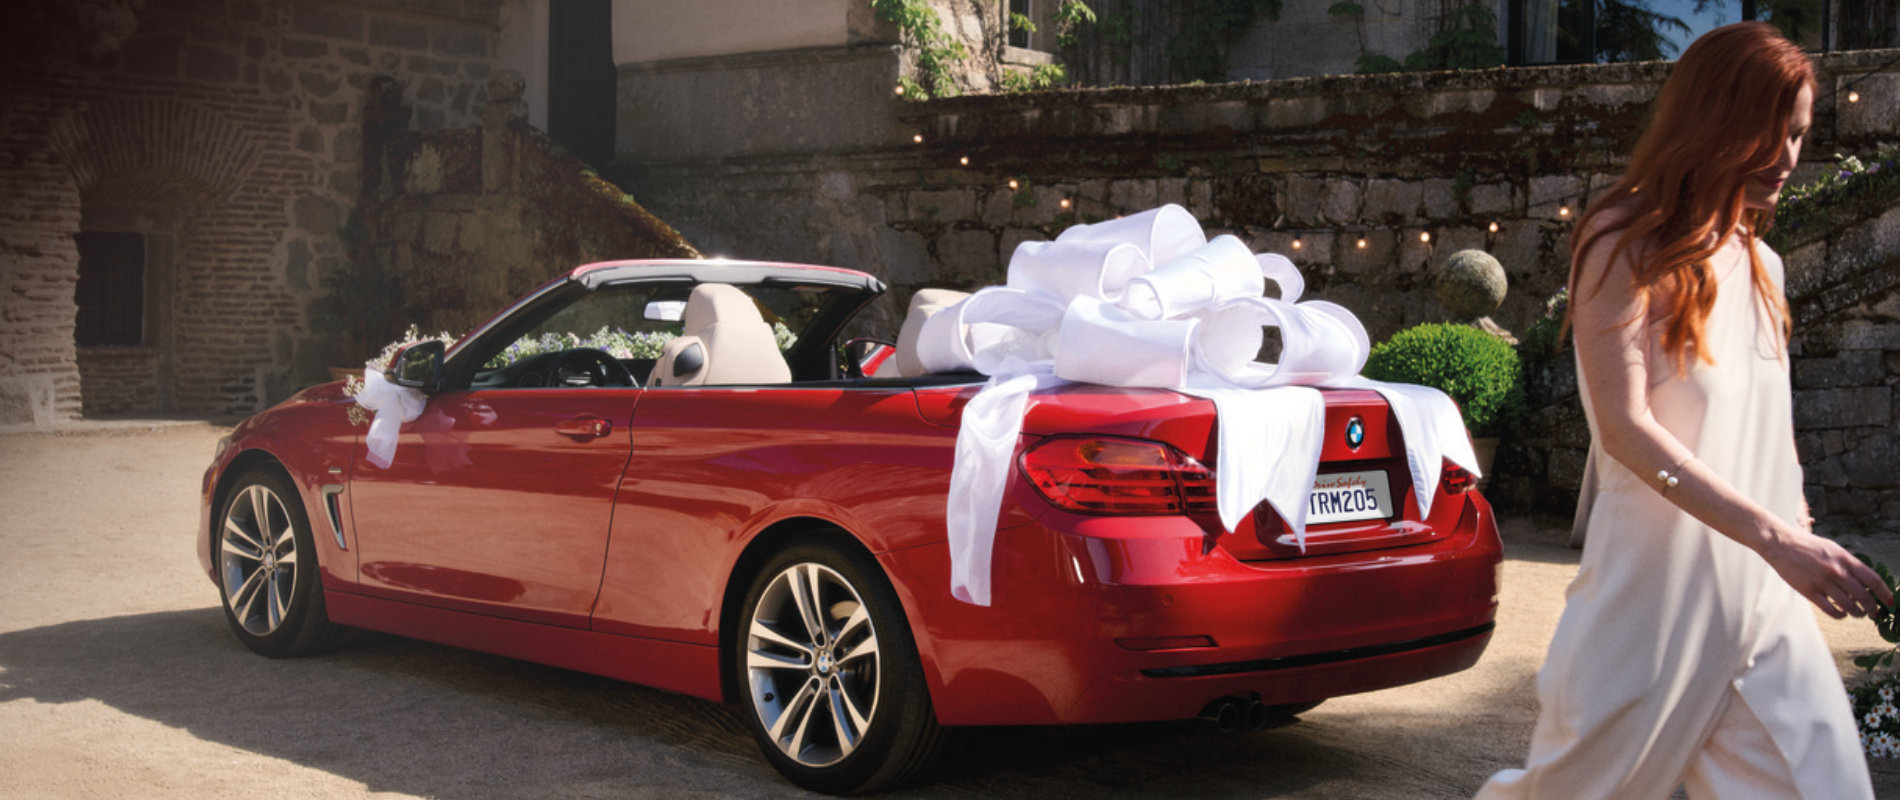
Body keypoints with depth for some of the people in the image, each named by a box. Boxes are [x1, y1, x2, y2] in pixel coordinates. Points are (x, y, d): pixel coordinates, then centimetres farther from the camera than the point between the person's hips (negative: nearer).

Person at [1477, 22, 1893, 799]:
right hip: (1657, 585, -6)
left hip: (1765, 600, 7)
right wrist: (1775, 538, -23)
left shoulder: (1758, 264, 15)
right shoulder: (1627, 242, -7)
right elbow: (1624, 426, -17)